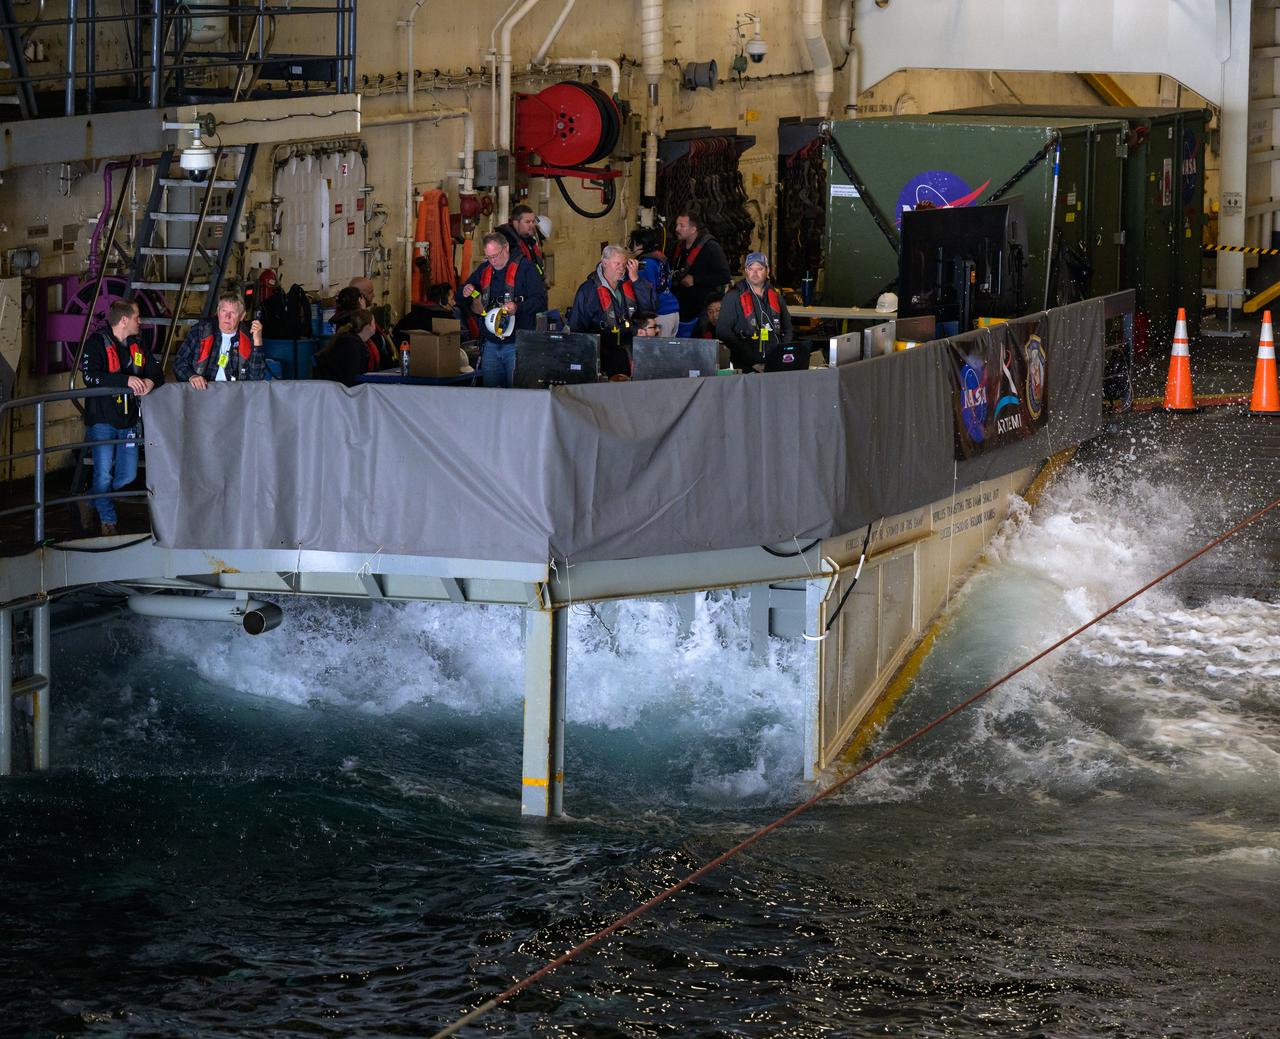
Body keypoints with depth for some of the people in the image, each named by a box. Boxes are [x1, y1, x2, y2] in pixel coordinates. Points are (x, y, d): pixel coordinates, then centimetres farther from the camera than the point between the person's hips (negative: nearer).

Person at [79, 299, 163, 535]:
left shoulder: (136, 346, 13)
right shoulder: (97, 343, -8)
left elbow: (157, 372, 13)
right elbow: (90, 375, -22)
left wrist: (150, 380, -12)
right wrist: (126, 380, -28)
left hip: (128, 420, 6)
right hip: (102, 420, -6)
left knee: (128, 475, 5)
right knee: (104, 474, -7)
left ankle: (93, 503, 26)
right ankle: (108, 521, 7)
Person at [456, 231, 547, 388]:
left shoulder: (524, 269, -5)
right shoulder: (483, 270, 13)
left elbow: (540, 300, -13)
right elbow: (461, 301, 20)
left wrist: (518, 308, -30)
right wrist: (464, 293, -4)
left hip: (517, 345, -6)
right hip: (491, 344, 6)